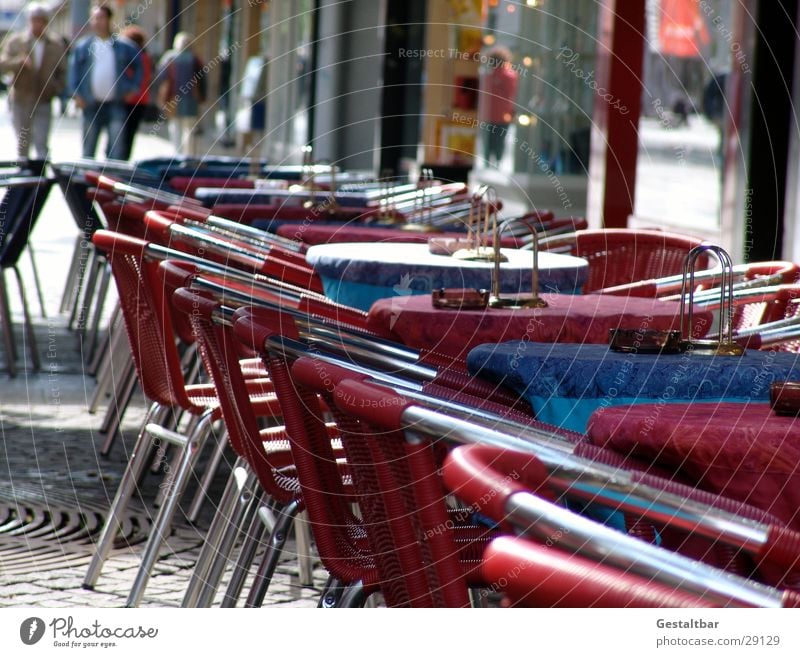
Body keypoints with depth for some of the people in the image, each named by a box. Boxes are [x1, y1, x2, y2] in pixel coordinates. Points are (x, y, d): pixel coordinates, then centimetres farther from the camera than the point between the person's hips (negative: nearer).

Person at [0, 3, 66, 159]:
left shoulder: (56, 45, 5)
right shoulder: (15, 42, 2)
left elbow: (62, 71, 12)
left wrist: (57, 89, -5)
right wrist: (19, 61, -23)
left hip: (44, 102, 0)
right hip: (20, 101, 0)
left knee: (42, 144, -10)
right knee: (23, 144, 9)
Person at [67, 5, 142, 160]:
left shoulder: (123, 46, 5)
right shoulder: (83, 47, 5)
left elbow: (138, 65, 15)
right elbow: (74, 70, 7)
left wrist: (133, 88, 6)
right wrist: (76, 94, -3)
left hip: (116, 104, -1)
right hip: (91, 104, 1)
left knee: (117, 143, -11)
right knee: (89, 145, 9)